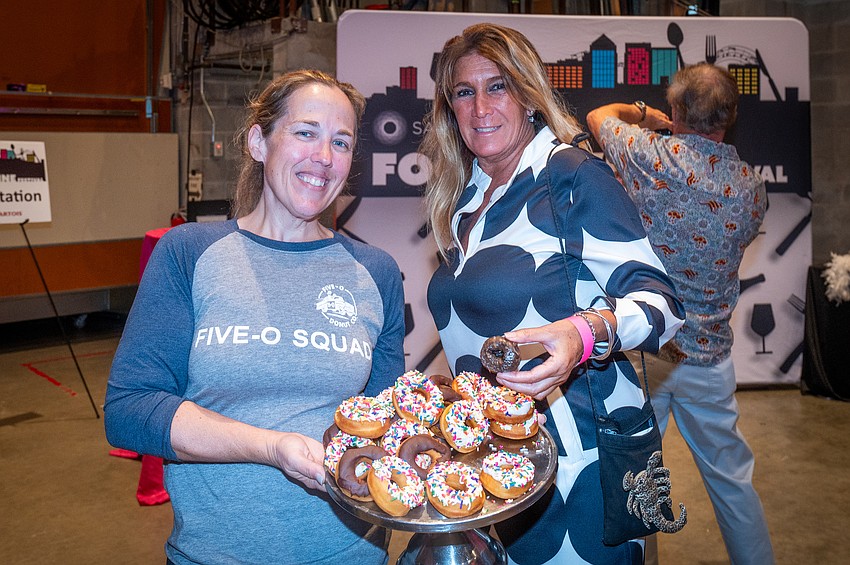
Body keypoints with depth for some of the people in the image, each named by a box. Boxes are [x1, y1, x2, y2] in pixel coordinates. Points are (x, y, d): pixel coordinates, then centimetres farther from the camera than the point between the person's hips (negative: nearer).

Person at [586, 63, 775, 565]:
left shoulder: (653, 155, -14)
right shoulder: (753, 187, -3)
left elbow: (600, 116, 5)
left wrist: (645, 116, 25)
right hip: (709, 356, 4)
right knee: (732, 479, 21)